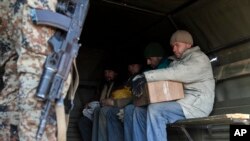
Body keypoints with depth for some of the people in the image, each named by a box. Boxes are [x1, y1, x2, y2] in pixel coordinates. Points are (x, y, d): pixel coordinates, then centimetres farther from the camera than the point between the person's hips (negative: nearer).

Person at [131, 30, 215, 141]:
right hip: (180, 102, 9)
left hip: (196, 104, -8)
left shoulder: (199, 58, -4)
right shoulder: (176, 62, 23)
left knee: (155, 110, -29)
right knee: (140, 111, 0)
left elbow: (175, 73, -22)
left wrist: (146, 76, -27)